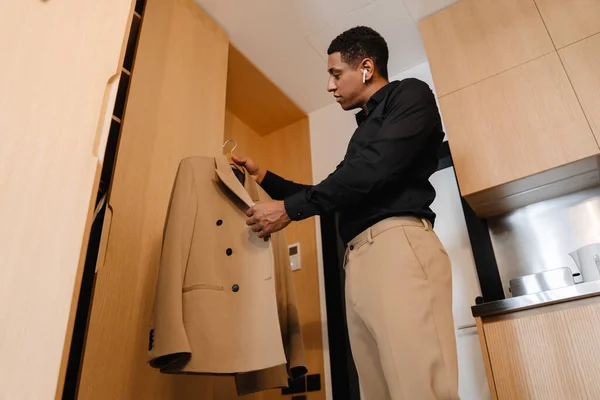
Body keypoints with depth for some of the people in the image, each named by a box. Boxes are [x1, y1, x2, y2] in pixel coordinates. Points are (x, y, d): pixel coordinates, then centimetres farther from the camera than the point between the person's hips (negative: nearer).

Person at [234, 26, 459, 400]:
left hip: (398, 243, -8)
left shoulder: (410, 94, 6)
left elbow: (374, 169, -10)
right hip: (359, 258, 8)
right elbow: (344, 189, 36)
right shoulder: (365, 128, 31)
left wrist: (290, 209, -5)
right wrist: (263, 176, 34)